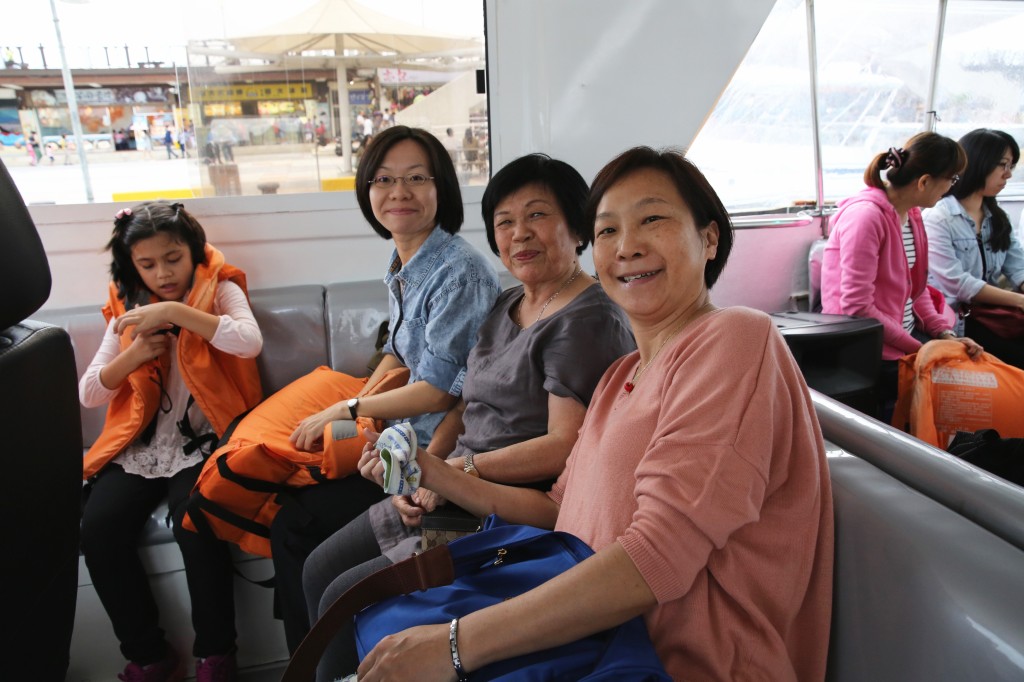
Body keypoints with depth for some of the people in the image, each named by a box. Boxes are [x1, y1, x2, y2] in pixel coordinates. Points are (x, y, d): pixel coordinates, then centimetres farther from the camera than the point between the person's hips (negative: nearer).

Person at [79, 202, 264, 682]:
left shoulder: (219, 288, 3)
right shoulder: (128, 307, 13)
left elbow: (249, 341, -19)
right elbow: (89, 393, 11)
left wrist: (174, 311, -22)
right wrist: (133, 354, -7)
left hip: (203, 440, -4)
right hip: (140, 444, 4)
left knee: (195, 526, -29)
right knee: (97, 532, -19)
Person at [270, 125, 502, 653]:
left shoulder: (459, 272, -20)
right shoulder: (403, 266, 8)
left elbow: (440, 390, -20)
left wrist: (346, 410, -10)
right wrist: (358, 406, 2)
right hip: (403, 436, 9)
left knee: (295, 526, -6)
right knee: (292, 491, 12)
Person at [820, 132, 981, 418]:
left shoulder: (911, 214, 10)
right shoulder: (865, 215, -19)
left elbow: (916, 288, 13)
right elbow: (857, 308, -23)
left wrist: (945, 333, -2)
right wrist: (918, 349, -17)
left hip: (909, 333, 9)